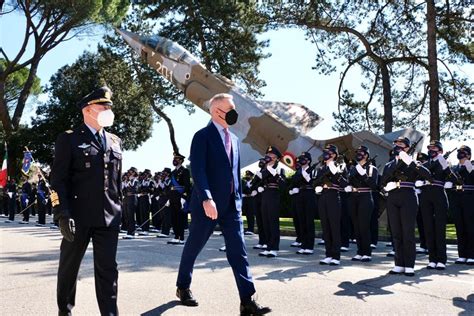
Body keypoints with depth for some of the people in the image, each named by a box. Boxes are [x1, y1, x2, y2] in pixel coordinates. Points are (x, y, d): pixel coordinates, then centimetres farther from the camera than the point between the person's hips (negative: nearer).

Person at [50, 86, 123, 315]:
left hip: (109, 217, 3)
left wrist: (119, 209, 12)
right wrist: (63, 215, -15)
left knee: (107, 268, 1)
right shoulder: (69, 139, -1)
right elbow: (58, 180, -7)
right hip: (78, 216, -3)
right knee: (69, 267, 13)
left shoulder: (115, 141, 15)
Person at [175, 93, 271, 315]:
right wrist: (206, 198, -28)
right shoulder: (203, 136, -8)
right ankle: (183, 287, 31)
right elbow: (197, 170, -18)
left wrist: (239, 199, 15)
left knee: (238, 251, -1)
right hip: (207, 203, -6)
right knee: (193, 247, 10)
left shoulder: (233, 139, 15)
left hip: (231, 204, 6)